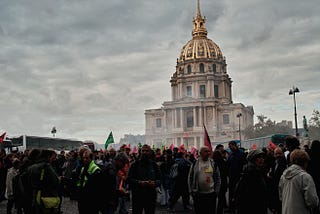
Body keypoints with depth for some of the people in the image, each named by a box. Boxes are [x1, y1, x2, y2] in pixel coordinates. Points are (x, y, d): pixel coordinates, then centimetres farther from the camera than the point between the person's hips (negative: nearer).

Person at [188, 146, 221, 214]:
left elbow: (218, 178, 7)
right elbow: (190, 178, 4)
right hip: (198, 194, -1)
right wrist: (191, 191, 0)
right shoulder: (195, 164, 0)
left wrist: (216, 191, 2)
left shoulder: (213, 163, 3)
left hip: (211, 194, 1)